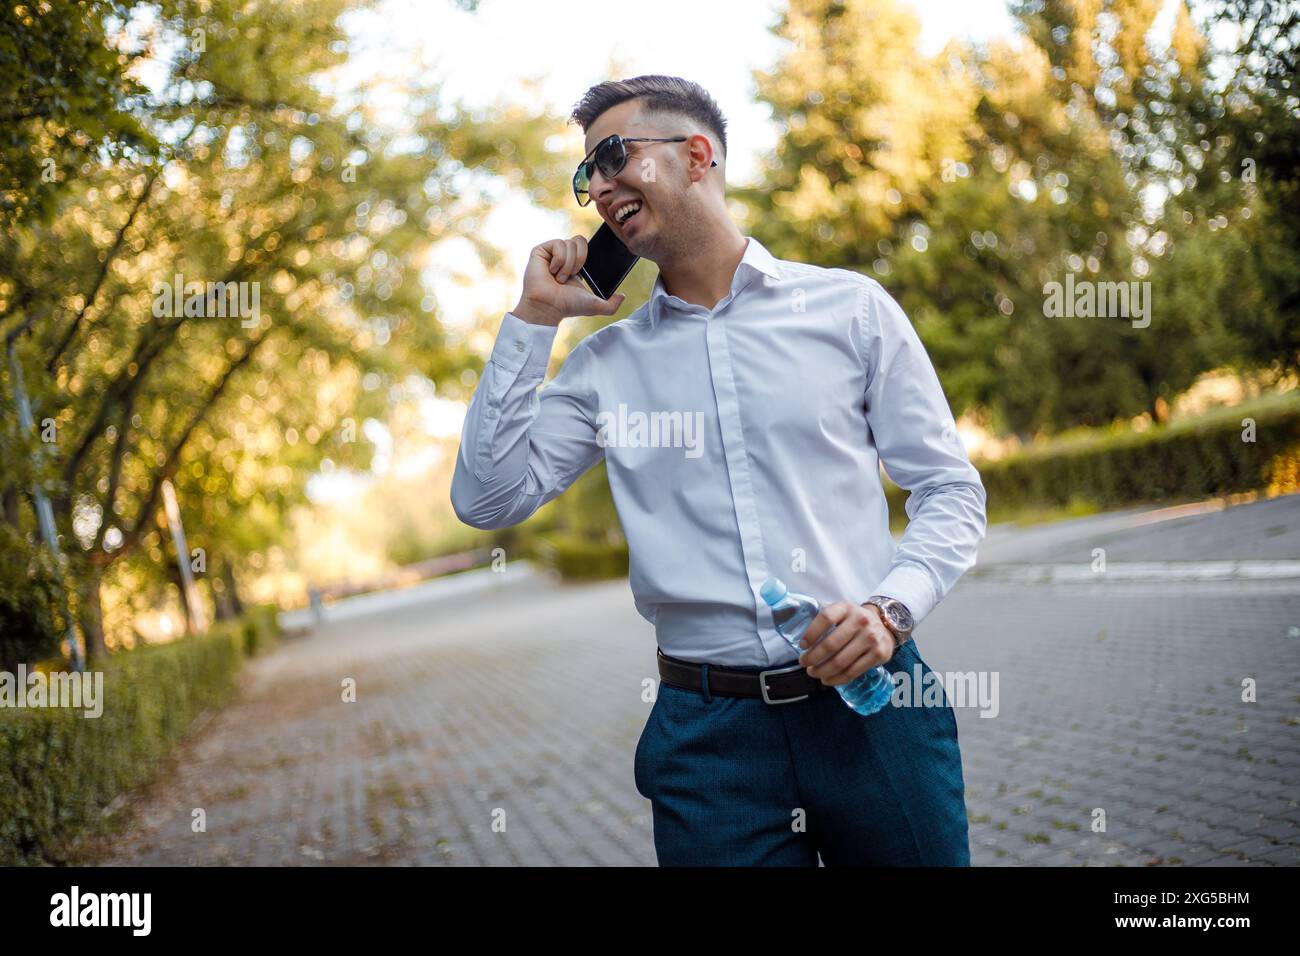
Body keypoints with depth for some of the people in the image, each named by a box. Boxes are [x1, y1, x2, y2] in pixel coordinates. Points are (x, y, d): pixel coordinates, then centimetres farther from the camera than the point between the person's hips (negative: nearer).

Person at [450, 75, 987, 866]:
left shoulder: (850, 308, 3)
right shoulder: (605, 363, 9)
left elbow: (951, 490, 4)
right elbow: (487, 499, 2)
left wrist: (890, 608, -14)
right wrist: (536, 317, 2)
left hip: (871, 699, 0)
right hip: (710, 733, 1)